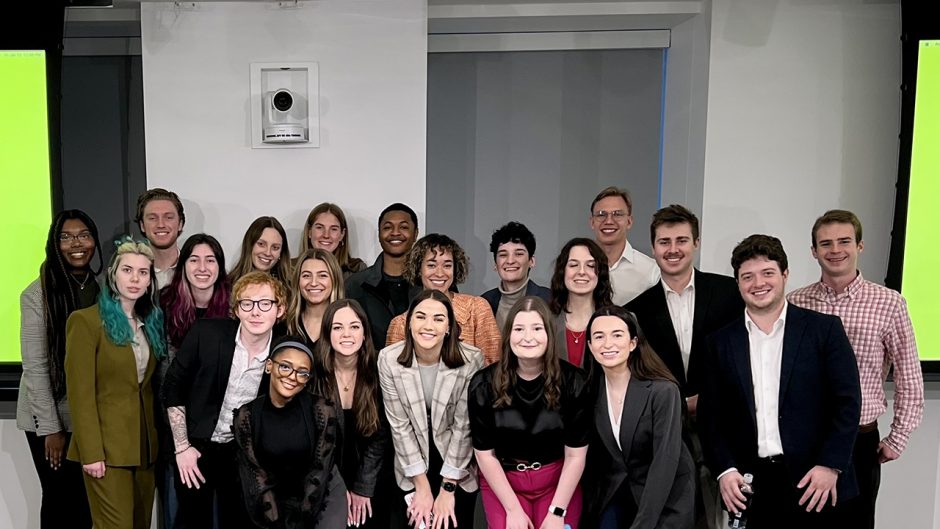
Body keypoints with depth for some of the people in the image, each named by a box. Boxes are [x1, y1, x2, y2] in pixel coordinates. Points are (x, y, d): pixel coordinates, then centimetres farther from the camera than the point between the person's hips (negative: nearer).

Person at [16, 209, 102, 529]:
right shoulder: (37, 295, -12)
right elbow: (34, 367, -12)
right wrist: (50, 427, -12)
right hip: (51, 416, -4)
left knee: (91, 502, 10)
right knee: (59, 499, 9)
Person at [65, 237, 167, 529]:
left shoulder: (150, 321, 11)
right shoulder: (85, 320, -10)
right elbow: (80, 392, -13)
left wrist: (158, 438, 7)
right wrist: (91, 452, -16)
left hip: (145, 444, 6)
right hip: (108, 446, -6)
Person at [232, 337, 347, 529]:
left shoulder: (321, 410, -17)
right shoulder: (246, 416, -14)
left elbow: (319, 472, -14)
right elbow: (257, 479, -11)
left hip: (325, 493, -1)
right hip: (277, 500, 1)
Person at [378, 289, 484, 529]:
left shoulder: (471, 360, -21)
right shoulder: (389, 359, -17)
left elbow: (464, 426, -15)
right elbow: (399, 425, -12)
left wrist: (448, 488, -13)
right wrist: (422, 485, -10)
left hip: (459, 468, -1)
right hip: (412, 470, 1)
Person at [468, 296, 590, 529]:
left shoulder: (573, 382, -14)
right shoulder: (483, 384, -13)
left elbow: (575, 455, -10)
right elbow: (485, 454, -8)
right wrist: (513, 509, -12)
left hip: (558, 480, 0)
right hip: (501, 480, 0)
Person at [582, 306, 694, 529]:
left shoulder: (663, 391, -21)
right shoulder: (591, 390, -8)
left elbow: (665, 463, -24)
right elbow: (590, 453, 2)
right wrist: (591, 503, -2)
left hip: (666, 497, -3)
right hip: (613, 492, 3)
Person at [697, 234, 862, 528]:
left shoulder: (824, 329, 1)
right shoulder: (721, 342, 5)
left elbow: (848, 402, -2)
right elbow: (710, 414, 5)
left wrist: (830, 465, -10)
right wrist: (724, 470, -6)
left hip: (815, 481, -1)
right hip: (749, 486, 2)